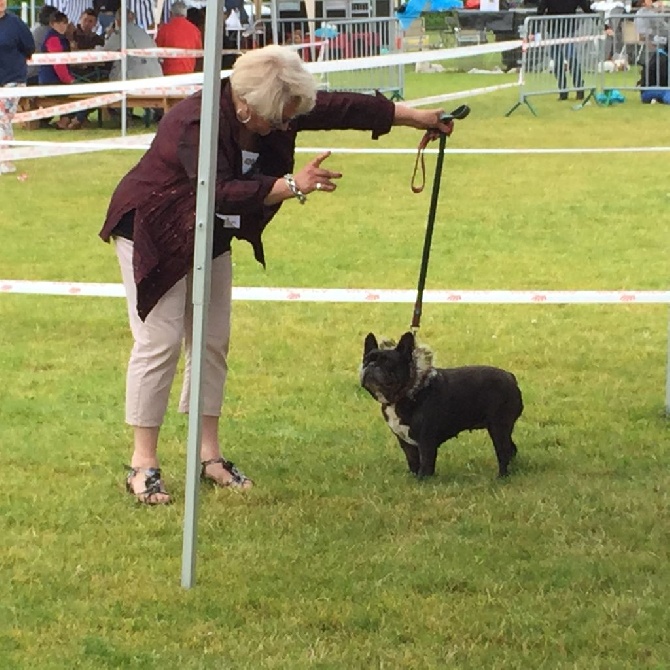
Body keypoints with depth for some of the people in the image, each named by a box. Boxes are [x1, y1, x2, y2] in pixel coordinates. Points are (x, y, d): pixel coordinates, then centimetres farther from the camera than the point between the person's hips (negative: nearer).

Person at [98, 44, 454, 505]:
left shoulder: (272, 111, -10)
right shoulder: (198, 122, -33)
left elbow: (339, 108, -3)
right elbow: (221, 191, -43)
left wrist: (415, 117, 1)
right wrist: (291, 186, -51)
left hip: (209, 237, 8)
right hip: (154, 233, -8)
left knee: (212, 341, 7)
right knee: (160, 340, -12)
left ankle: (209, 454, 13)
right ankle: (143, 465, -9)